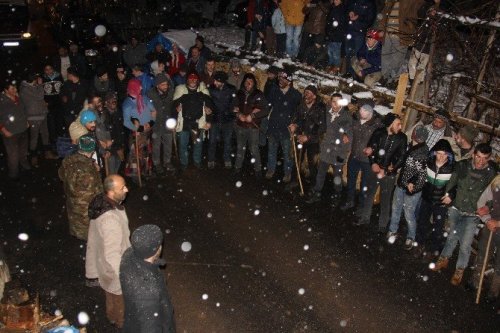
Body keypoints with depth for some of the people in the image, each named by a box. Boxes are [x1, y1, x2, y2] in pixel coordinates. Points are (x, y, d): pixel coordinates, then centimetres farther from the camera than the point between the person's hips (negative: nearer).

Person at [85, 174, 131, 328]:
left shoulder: (101, 203, -12)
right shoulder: (110, 219, -41)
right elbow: (112, 255, -34)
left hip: (104, 261, 8)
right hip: (116, 267, -8)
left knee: (111, 295, 33)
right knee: (121, 299, 21)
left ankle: (112, 316, 57)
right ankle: (123, 322, 46)